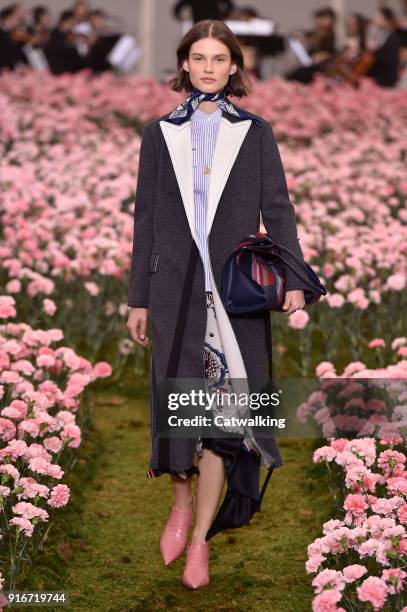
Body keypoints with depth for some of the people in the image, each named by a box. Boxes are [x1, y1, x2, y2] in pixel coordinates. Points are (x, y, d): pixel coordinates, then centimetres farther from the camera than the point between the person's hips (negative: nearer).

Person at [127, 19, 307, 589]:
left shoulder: (256, 132, 8)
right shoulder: (159, 134, 10)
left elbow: (278, 209, 5)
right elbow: (146, 217, 10)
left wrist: (294, 279, -7)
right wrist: (138, 298, 8)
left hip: (236, 288, -1)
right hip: (176, 289, 1)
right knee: (177, 400, -1)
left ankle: (200, 540, 5)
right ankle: (182, 499, 27)